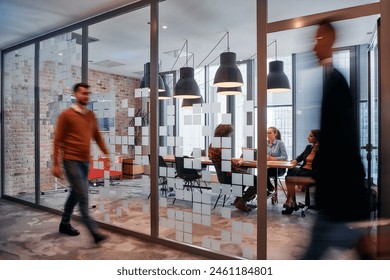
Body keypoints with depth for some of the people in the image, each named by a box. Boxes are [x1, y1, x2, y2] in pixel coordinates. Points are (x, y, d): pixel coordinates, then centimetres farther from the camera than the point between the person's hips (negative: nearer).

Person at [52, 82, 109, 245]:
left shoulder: (91, 115, 11)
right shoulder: (66, 115, -6)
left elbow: (97, 137, 14)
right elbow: (57, 140, -6)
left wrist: (107, 154, 5)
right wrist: (56, 164, -9)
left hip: (85, 161, 7)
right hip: (71, 161, -6)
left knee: (76, 194, 16)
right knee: (82, 195, -8)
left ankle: (65, 224, 34)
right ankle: (94, 231, -4)